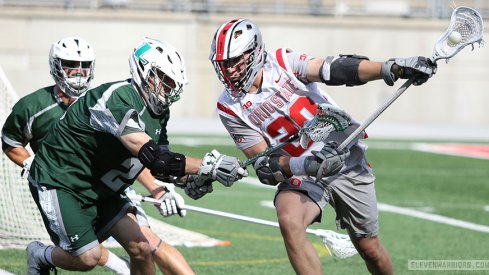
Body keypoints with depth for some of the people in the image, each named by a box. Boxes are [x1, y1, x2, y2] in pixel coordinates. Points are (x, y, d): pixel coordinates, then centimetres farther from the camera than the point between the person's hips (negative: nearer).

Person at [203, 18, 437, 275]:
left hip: (347, 159, 0)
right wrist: (300, 165, -29)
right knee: (289, 222, -31)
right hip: (298, 174, 0)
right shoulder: (230, 108, -6)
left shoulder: (282, 62, -9)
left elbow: (334, 70, -21)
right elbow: (263, 164, -9)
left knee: (369, 248, 6)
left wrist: (391, 68, -35)